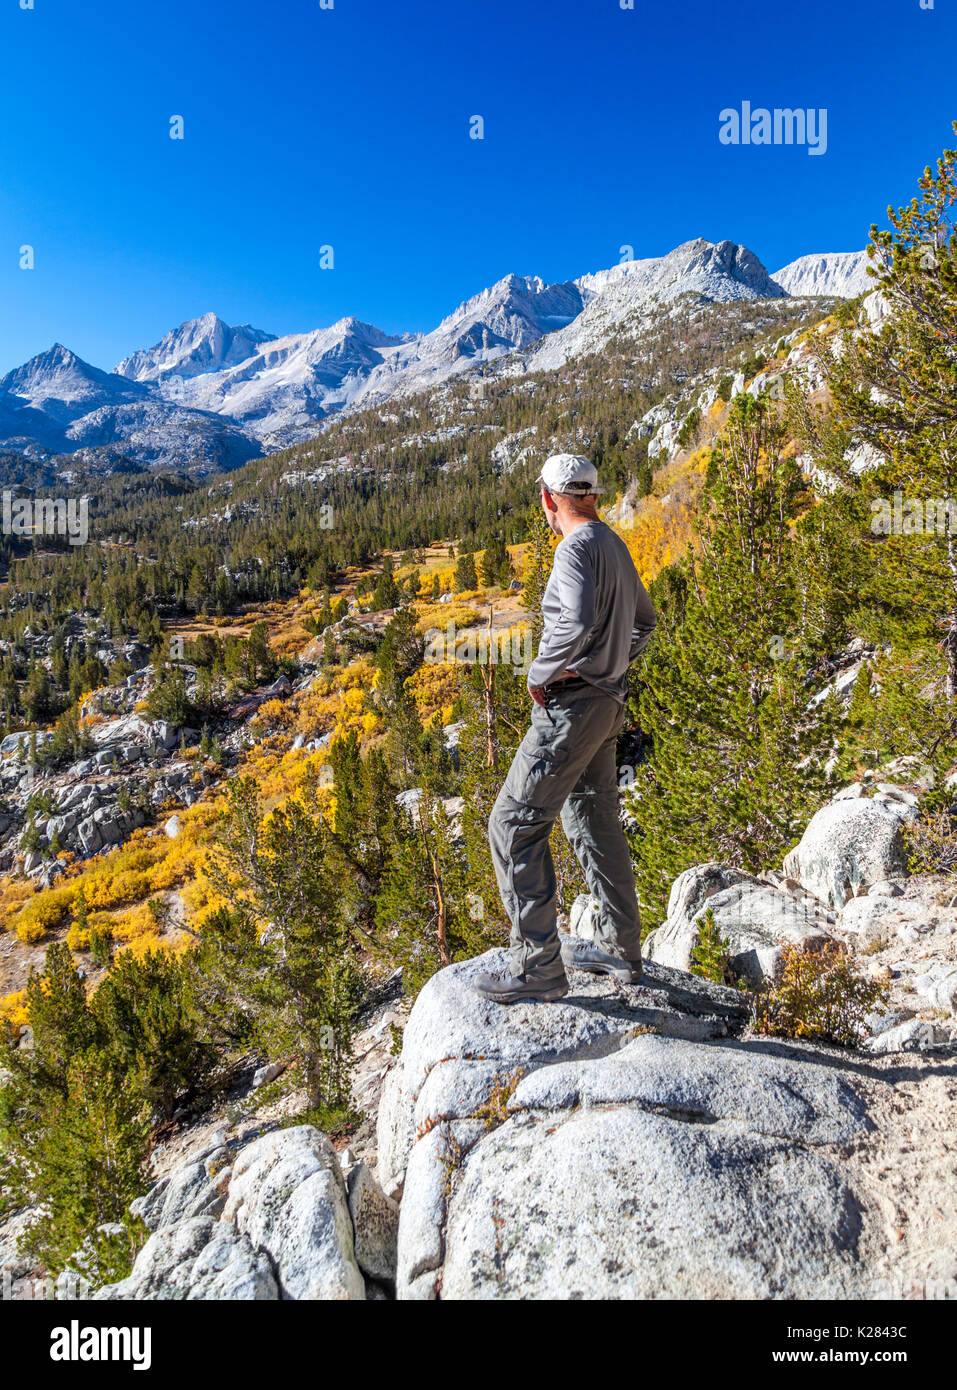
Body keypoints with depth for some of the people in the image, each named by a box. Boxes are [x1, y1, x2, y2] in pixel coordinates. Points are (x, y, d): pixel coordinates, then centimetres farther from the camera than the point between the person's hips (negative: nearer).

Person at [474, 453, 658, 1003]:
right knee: (596, 823, 18)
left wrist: (540, 674, -17)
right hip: (607, 701, 10)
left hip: (572, 705, -10)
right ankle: (621, 950, 29)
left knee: (515, 825, -4)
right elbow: (644, 620, 26)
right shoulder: (615, 545, 14)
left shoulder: (577, 547, -16)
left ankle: (539, 967, 0)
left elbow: (577, 624, -32)